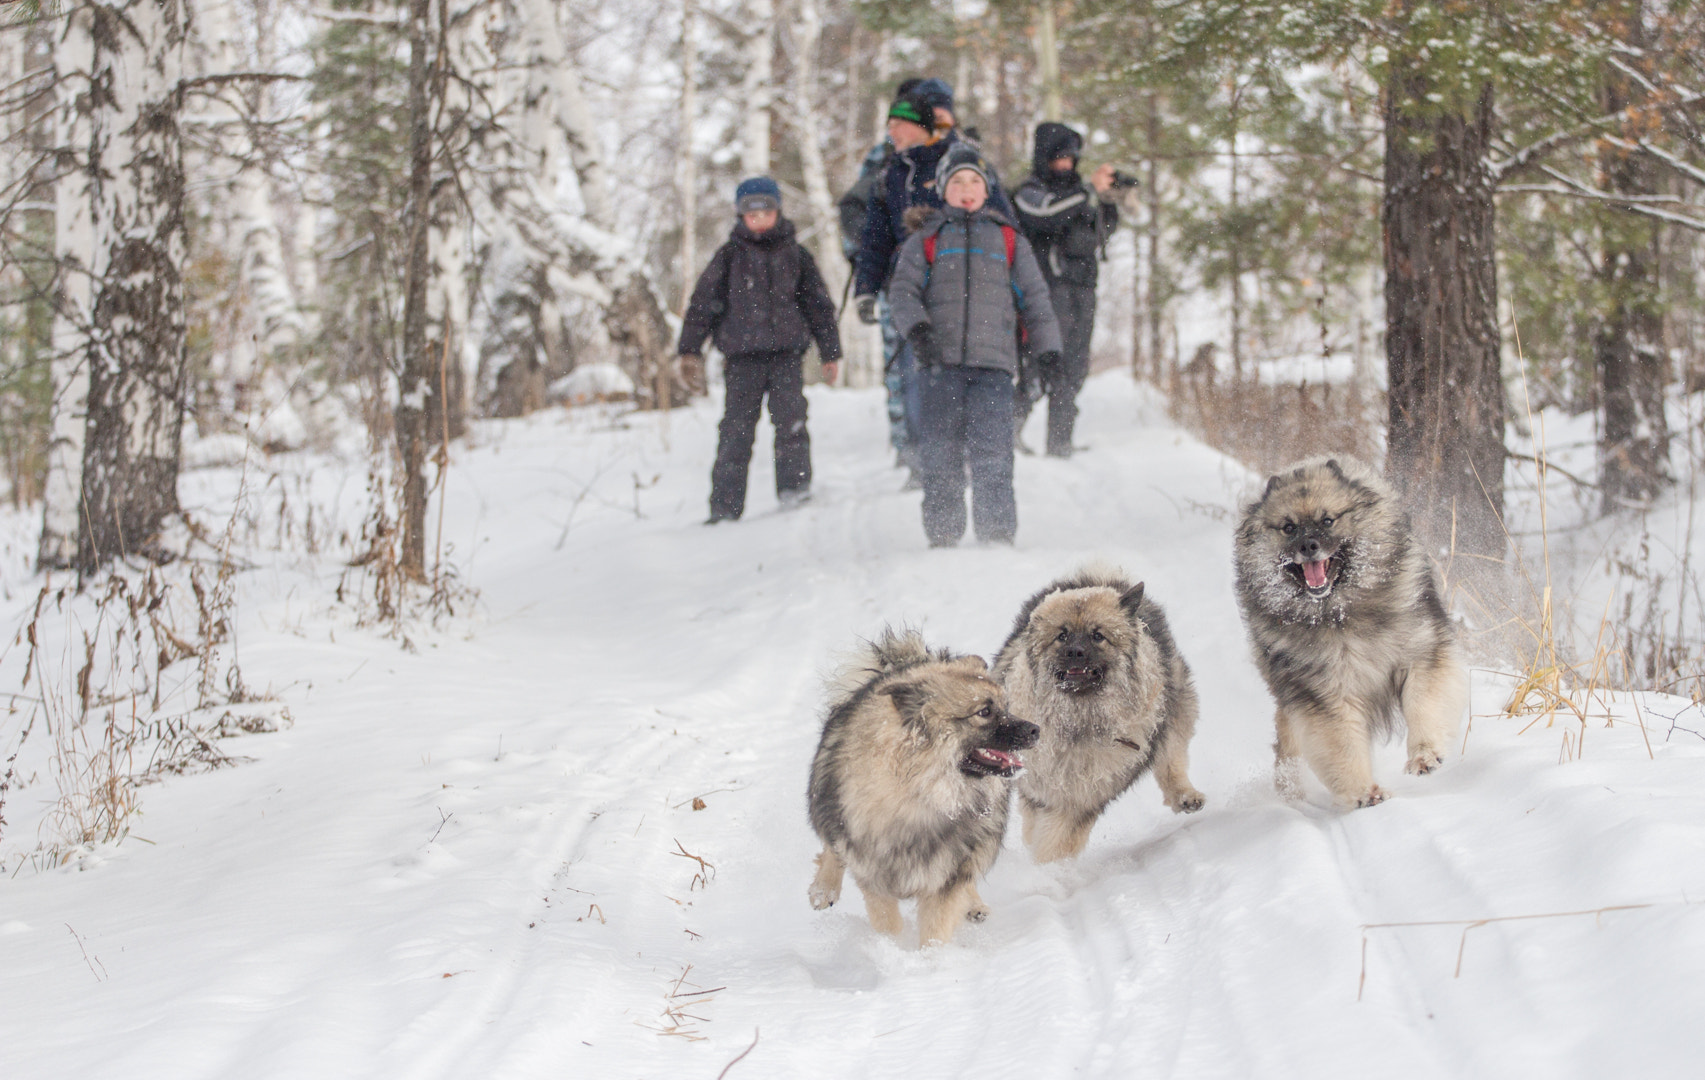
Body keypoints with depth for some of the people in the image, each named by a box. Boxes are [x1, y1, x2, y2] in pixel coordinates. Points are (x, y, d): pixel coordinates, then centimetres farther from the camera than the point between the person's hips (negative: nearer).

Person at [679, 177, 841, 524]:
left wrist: (830, 353, 16)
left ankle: (795, 487, -8)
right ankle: (725, 505, 0)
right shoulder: (729, 257, 7)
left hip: (787, 354, 1)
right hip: (742, 355, -1)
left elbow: (819, 305, 18)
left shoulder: (795, 256, 12)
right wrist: (690, 349, -3)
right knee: (736, 429, -4)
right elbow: (704, 301, 6)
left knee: (790, 419, -16)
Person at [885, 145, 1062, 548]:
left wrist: (1048, 348, 7)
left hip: (992, 363, -1)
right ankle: (941, 538, 4)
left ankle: (998, 539, -11)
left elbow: (1034, 296, 18)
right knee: (940, 455, -2)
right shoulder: (925, 239, 19)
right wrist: (916, 326, -14)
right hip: (939, 363, 1)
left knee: (991, 456, -12)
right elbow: (903, 288, 6)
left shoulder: (1008, 239, 21)